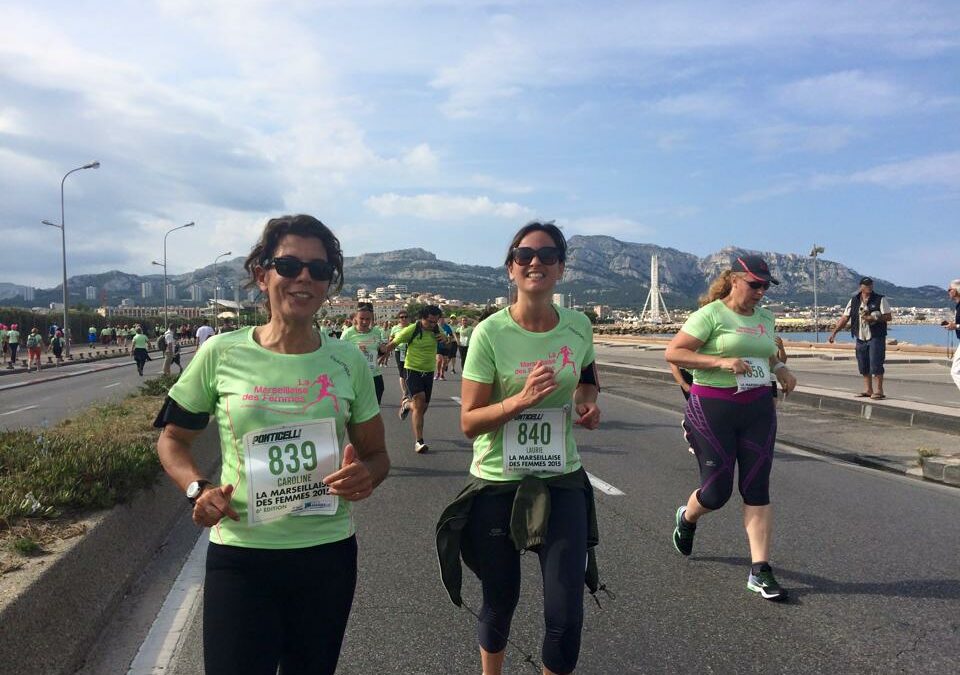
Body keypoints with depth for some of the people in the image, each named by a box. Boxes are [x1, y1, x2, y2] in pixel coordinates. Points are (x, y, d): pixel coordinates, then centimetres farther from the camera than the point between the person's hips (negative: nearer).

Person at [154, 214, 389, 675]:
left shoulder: (347, 361, -1)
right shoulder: (221, 354, -6)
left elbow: (375, 452, 8)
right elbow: (173, 437, 7)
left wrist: (366, 476, -15)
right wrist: (198, 488, -11)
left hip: (329, 551, 3)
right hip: (240, 555, -2)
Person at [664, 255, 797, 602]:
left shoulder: (765, 318, 10)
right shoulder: (711, 314, -10)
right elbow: (673, 352, -15)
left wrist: (781, 369, 5)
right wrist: (720, 361, -24)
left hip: (758, 409, 6)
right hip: (713, 408, -5)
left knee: (757, 489, 2)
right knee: (717, 491, 2)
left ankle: (759, 571, 8)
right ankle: (686, 519, 37)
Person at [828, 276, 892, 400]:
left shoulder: (880, 300, -2)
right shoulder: (854, 301, 9)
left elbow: (889, 316, -5)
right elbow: (844, 318, 9)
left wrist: (874, 318, -20)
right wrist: (834, 333, 3)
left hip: (876, 337, -4)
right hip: (860, 338, 4)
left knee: (876, 364, -9)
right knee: (863, 366, 8)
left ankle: (878, 391, -4)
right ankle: (868, 390, 18)